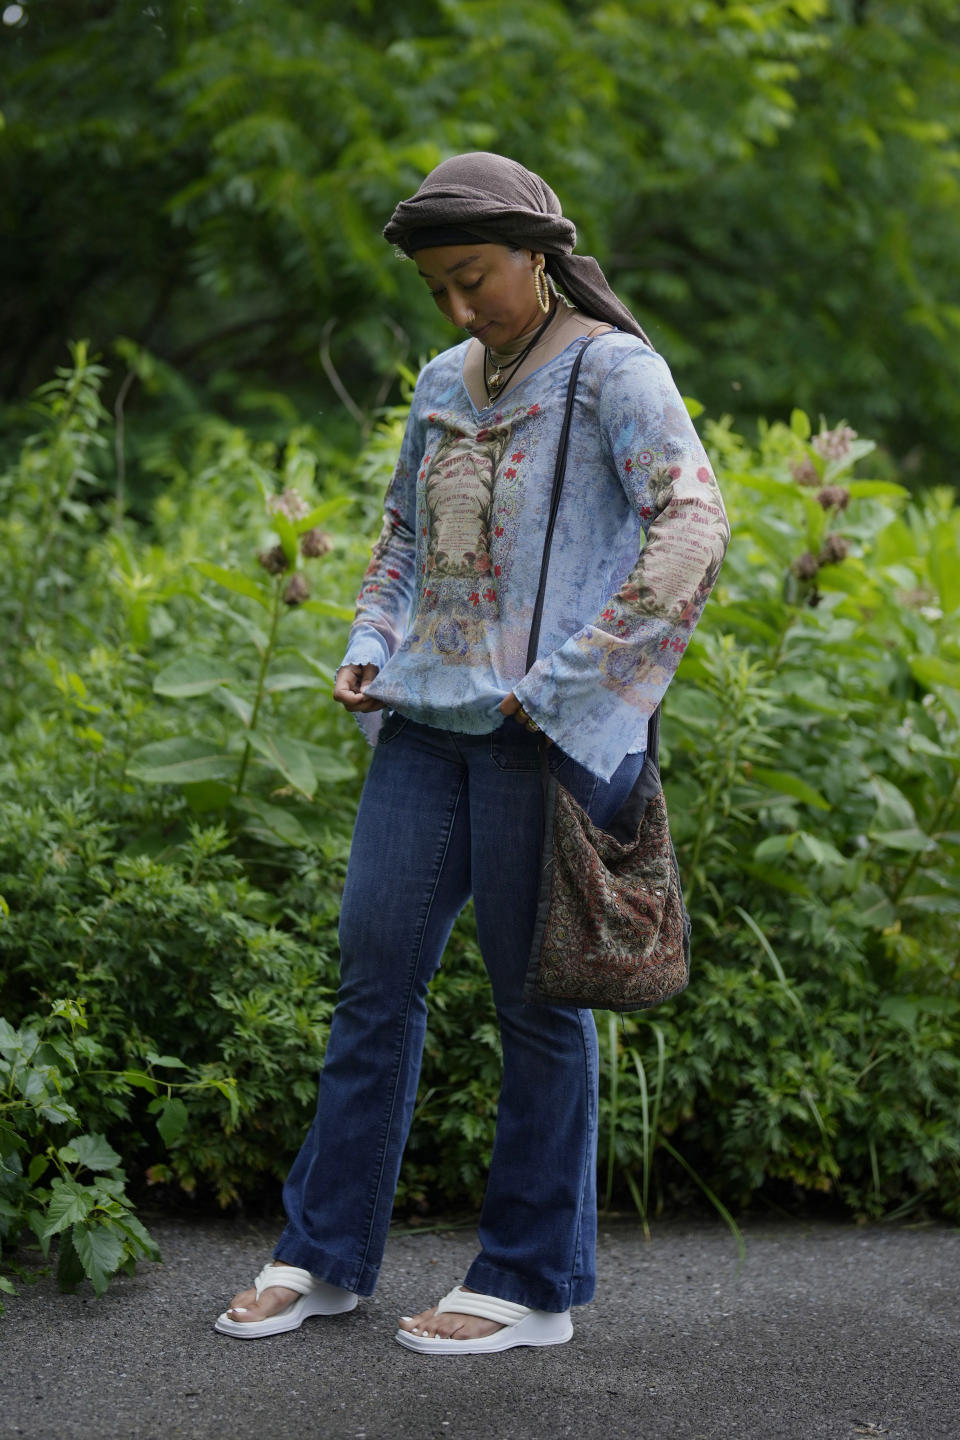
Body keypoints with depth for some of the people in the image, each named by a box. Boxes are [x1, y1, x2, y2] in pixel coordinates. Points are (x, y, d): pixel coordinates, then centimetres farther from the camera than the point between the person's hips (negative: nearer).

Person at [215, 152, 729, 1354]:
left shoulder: (614, 371, -6)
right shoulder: (446, 382, 15)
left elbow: (693, 529, -17)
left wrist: (567, 680, -18)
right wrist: (368, 648, 8)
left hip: (543, 726, -6)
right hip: (429, 714, 7)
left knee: (534, 995, 1)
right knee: (374, 972, 8)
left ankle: (533, 1280, 14)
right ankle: (326, 1252, 19)